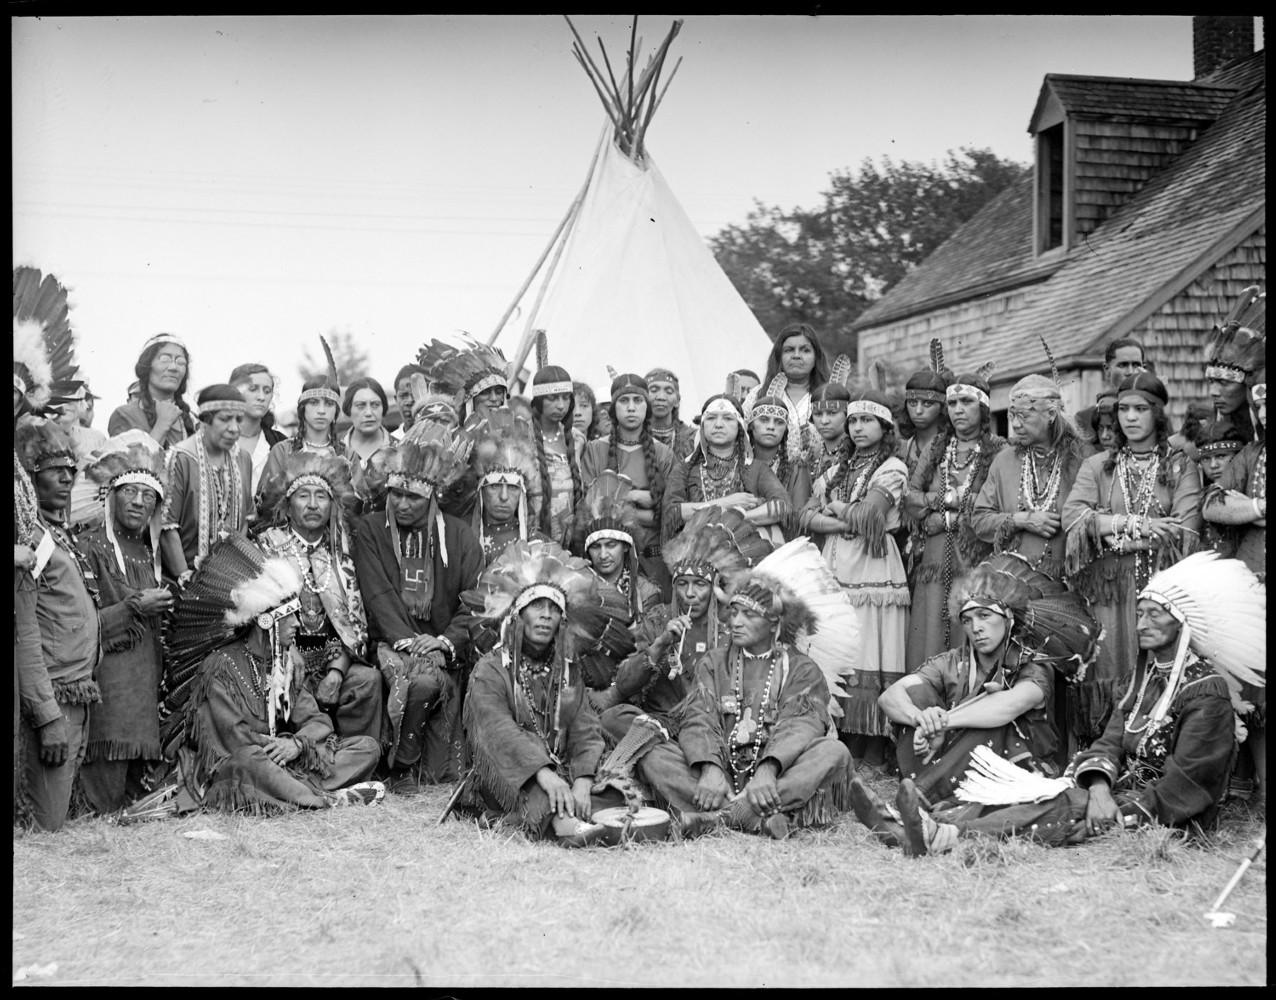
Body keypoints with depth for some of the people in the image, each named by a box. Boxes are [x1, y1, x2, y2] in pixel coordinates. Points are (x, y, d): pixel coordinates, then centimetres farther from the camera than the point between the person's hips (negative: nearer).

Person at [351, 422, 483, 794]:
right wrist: (405, 639, -18)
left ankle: (404, 765, -10)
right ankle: (406, 763, -12)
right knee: (423, 680, -32)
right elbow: (377, 594, -4)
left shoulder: (459, 536, 9)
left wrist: (446, 640, -15)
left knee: (427, 678, -31)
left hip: (441, 646, 1)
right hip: (390, 641, -1)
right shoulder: (369, 529, 6)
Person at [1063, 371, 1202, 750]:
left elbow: (1187, 529, -6)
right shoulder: (1096, 466, 14)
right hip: (1106, 593, 1)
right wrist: (1142, 524, -10)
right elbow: (1071, 516, -3)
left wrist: (1115, 528, -7)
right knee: (1105, 680, -3)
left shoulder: (1181, 467, 9)